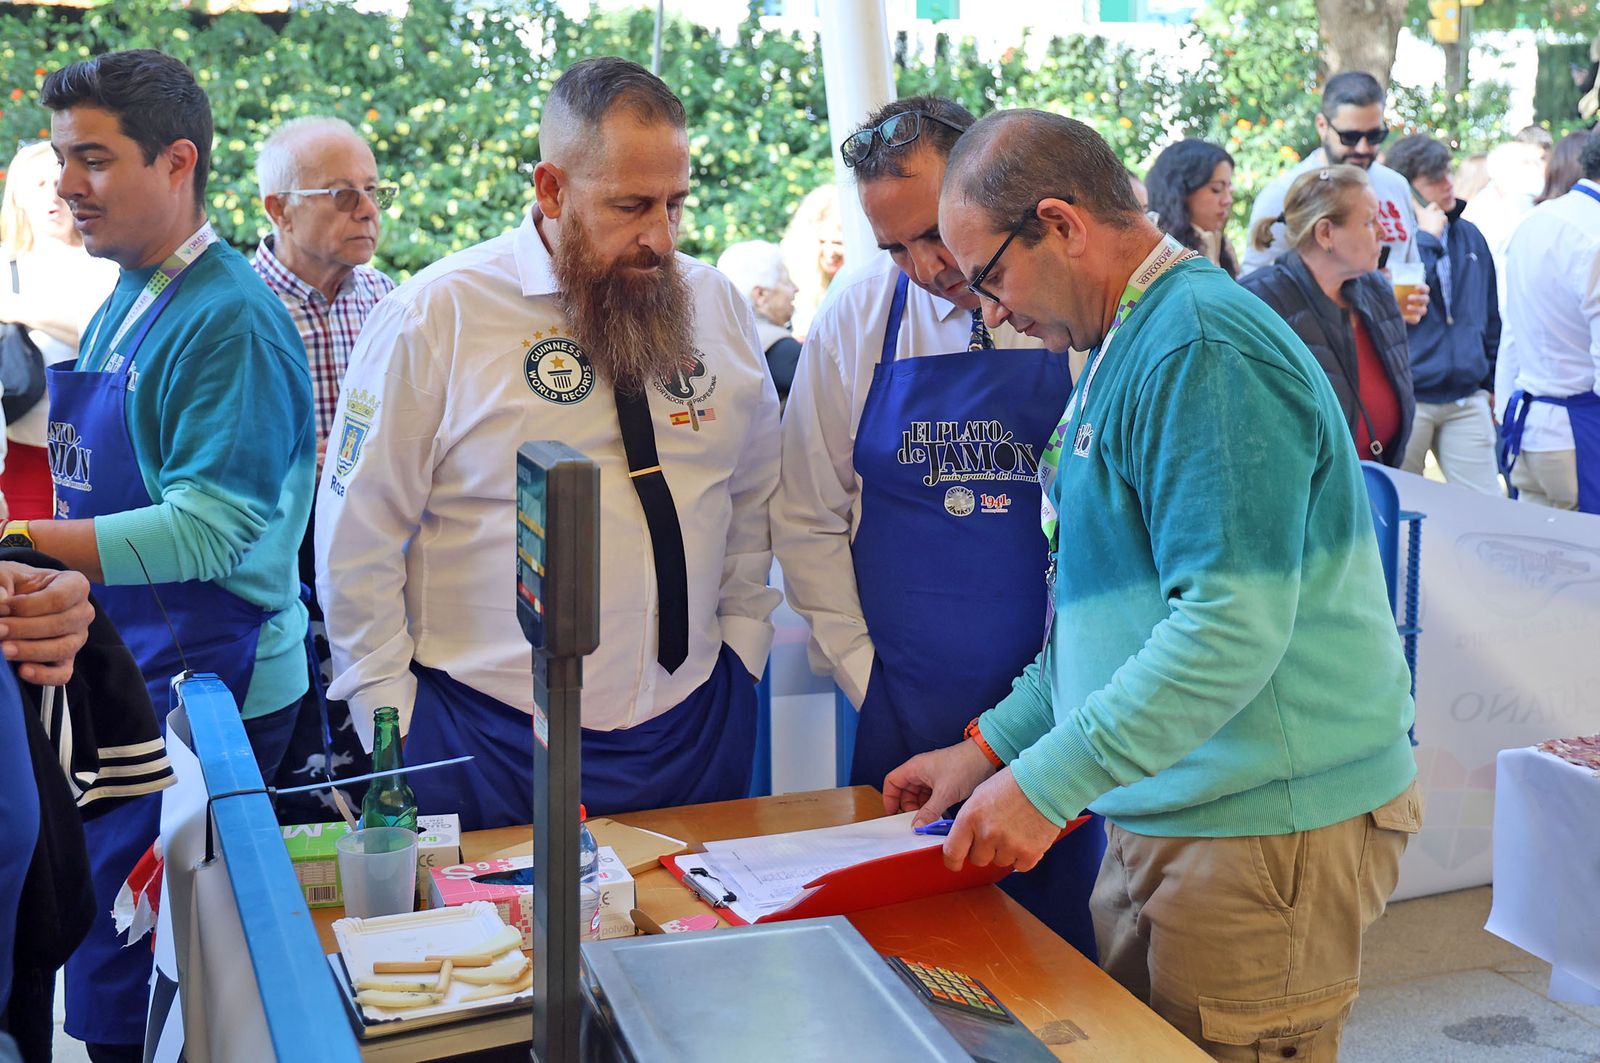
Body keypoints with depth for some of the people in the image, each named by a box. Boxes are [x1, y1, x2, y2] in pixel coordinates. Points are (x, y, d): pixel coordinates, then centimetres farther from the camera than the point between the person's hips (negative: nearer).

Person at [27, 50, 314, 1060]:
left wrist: (20, 541, -26)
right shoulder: (125, 306, 12)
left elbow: (211, 529, -24)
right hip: (128, 676, 9)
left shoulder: (230, 319, -17)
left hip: (203, 686, -9)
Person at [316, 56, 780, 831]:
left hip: (694, 730, 4)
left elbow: (755, 498, 14)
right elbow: (356, 546, -5)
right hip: (493, 745, -3)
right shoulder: (431, 319, -9)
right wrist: (395, 728, -5)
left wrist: (741, 645, 7)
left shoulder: (719, 309, 4)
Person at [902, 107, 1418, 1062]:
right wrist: (992, 748, 15)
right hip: (1169, 808, 9)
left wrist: (1049, 782, -22)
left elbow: (1233, 624, -26)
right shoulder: (1129, 347, 14)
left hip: (1267, 829, -9)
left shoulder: (1202, 350, -18)